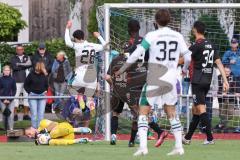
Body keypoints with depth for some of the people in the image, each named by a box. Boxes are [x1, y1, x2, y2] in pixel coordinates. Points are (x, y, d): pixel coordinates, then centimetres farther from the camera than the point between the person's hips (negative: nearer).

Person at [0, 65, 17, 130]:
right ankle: (6, 129, 12)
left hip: (11, 100, 0)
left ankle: (11, 129, -12)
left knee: (11, 115, -10)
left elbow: (14, 90, 3)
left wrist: (10, 99, -6)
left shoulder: (12, 79, 1)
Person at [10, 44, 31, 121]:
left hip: (26, 80, 2)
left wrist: (20, 64, -11)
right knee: (15, 96, -7)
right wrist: (25, 66, -7)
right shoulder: (13, 58, 9)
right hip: (17, 80, -2)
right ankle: (15, 114, -2)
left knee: (27, 96, 1)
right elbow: (14, 67, -8)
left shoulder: (27, 57, 14)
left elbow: (30, 64, -3)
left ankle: (26, 114, 6)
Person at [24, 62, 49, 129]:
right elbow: (26, 85, 3)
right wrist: (29, 92, -4)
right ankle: (34, 128, 3)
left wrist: (45, 91, 6)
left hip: (42, 95, 3)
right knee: (34, 113, -2)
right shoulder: (31, 75, -8)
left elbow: (46, 85, 19)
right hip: (33, 95, -3)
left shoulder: (44, 75, 1)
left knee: (41, 113, 2)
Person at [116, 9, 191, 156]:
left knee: (143, 112, 1)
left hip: (154, 79, -4)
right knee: (172, 113, 17)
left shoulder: (152, 36, -8)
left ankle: (143, 146, -13)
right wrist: (185, 69, 29)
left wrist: (121, 70, 2)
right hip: (171, 80, 4)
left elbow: (136, 55, -9)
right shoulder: (178, 36, 3)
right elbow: (188, 57, 7)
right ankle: (179, 146, 13)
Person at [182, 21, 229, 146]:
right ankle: (187, 138, 22)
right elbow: (219, 63, 9)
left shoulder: (197, 45, -12)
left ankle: (210, 138, -16)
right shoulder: (211, 45, 10)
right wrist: (225, 80, 9)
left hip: (198, 81, -8)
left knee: (201, 109, -9)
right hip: (207, 81, 8)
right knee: (196, 109, 15)